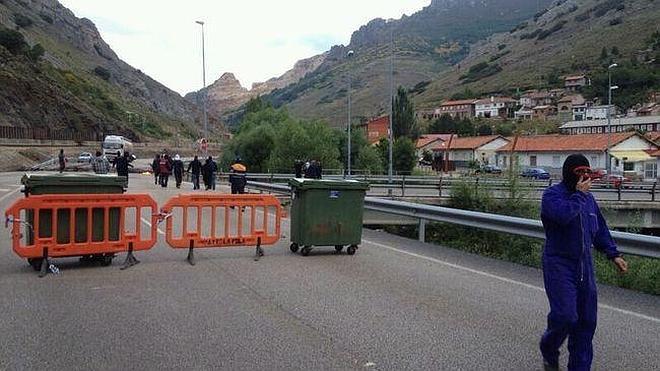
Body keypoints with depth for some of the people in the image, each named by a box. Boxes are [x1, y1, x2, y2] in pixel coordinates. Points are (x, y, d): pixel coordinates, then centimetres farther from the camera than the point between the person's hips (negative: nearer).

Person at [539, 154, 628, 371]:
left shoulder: (588, 198, 14)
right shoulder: (552, 195, -8)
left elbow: (600, 230, 22)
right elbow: (564, 214, -30)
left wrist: (613, 254, 15)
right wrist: (579, 194, -17)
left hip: (584, 267, 7)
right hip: (559, 266, -7)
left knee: (586, 321, 5)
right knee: (565, 316, -15)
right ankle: (549, 352, 14)